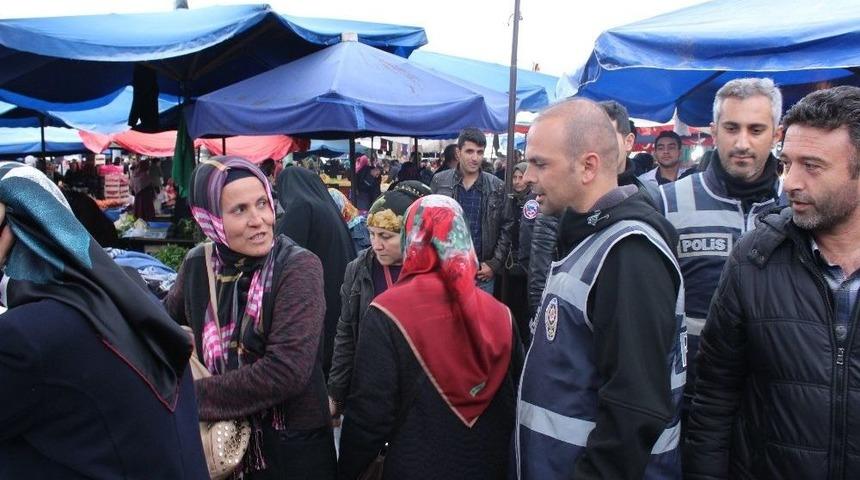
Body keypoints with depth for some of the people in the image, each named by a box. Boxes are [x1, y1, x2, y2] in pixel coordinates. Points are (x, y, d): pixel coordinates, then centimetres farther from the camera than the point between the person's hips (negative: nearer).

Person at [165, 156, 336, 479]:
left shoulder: (298, 267, -19)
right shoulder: (197, 263, -5)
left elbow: (286, 371, -28)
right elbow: (169, 317, 16)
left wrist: (187, 397, -23)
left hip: (292, 447, -4)